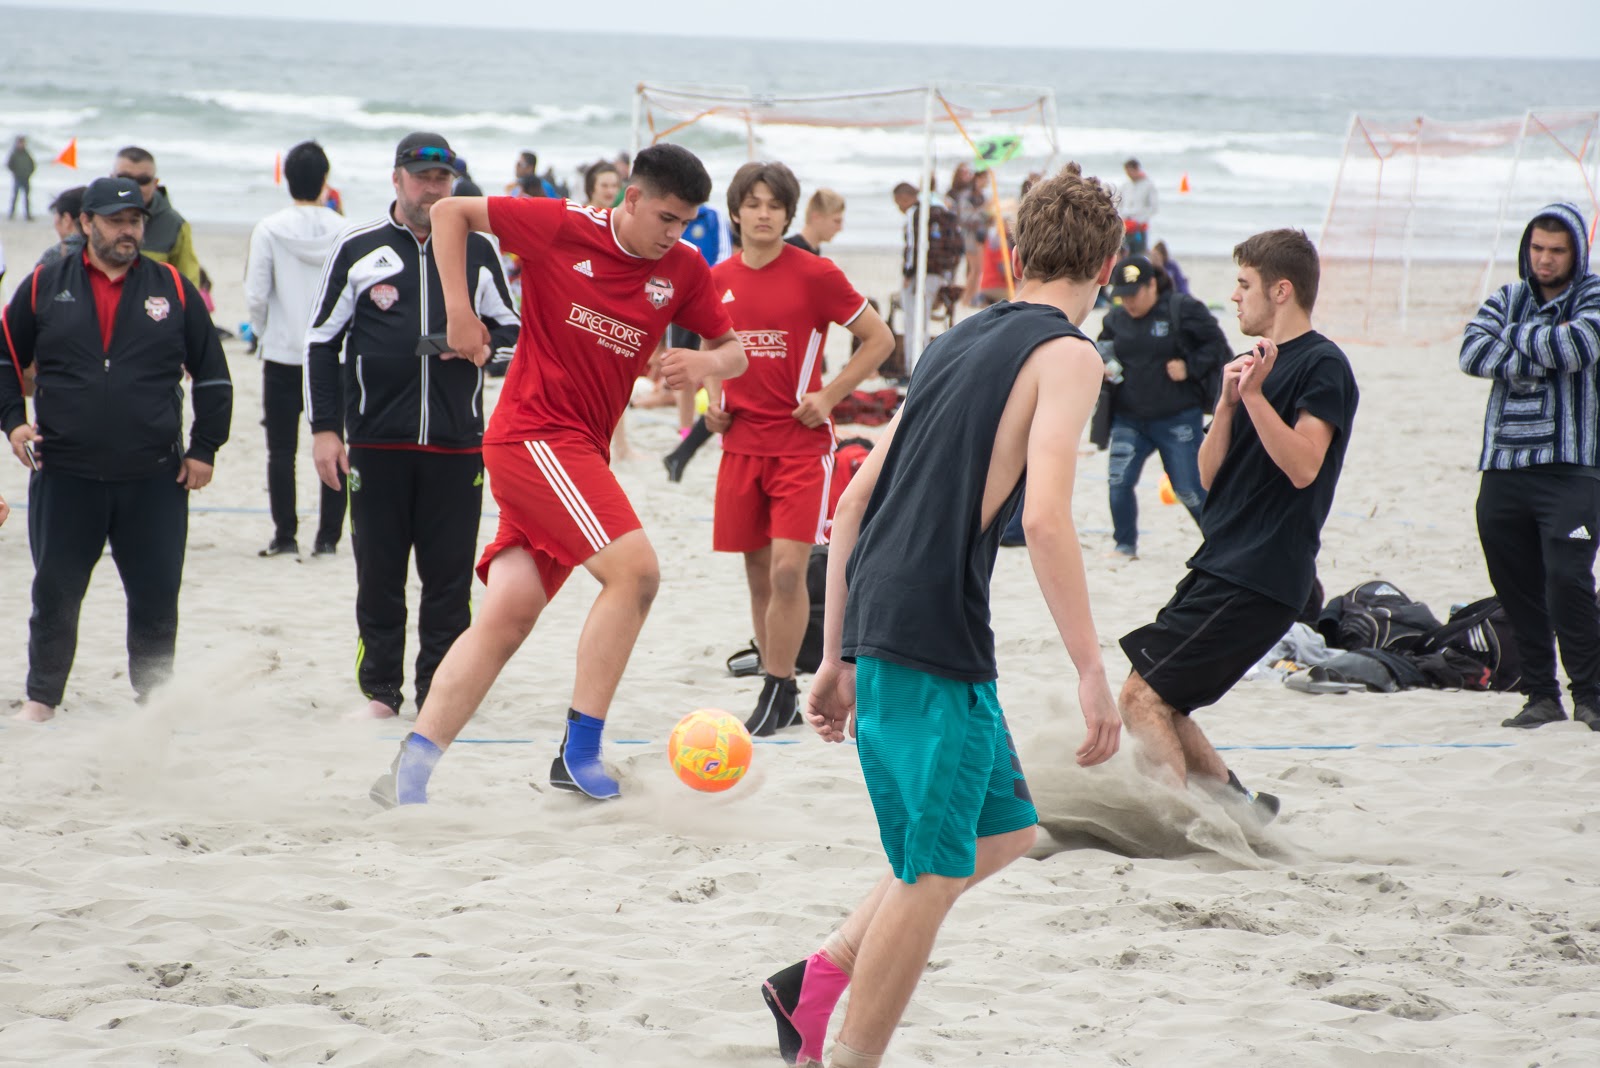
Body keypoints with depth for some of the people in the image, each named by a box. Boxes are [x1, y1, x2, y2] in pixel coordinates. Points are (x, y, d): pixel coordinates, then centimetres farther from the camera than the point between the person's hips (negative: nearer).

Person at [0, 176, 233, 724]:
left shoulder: (174, 289, 5)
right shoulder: (45, 287, 5)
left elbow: (212, 375, 10)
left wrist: (204, 450, 4)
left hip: (155, 479, 0)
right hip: (64, 475, 0)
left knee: (156, 597, 3)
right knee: (55, 594, 5)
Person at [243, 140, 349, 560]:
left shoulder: (269, 230, -8)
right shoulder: (344, 231, -4)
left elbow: (255, 296, -7)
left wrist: (265, 334, 10)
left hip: (283, 355, -1)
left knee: (282, 450, 5)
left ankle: (285, 536, 5)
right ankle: (328, 536, 6)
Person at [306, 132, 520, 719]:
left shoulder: (478, 250, 10)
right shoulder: (358, 248, 5)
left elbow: (512, 334, 17)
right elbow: (321, 342, 7)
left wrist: (481, 340, -7)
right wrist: (324, 428, 0)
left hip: (457, 444, 1)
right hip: (376, 442, -1)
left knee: (450, 575, 1)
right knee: (378, 575, 2)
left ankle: (439, 691, 8)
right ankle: (380, 689, 12)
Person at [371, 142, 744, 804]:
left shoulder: (683, 270, 6)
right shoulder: (561, 228, -8)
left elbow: (733, 351, 13)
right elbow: (450, 212, 1)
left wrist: (706, 363, -11)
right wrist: (459, 312, -7)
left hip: (582, 451, 6)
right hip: (535, 433, -6)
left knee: (508, 615, 1)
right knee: (634, 569, -19)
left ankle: (408, 775, 2)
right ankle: (580, 751, -12)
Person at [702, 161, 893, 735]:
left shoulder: (816, 274, -7)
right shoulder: (718, 280, 6)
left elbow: (880, 339, -1)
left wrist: (828, 396, -9)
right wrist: (714, 402, 6)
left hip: (801, 441, -4)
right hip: (741, 444, 5)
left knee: (788, 569, -14)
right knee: (758, 574, 7)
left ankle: (778, 691, -5)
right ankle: (782, 696, 17)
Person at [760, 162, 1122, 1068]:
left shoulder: (960, 340, 19)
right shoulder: (1066, 354, -4)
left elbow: (856, 500, 19)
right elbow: (1047, 517, -18)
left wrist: (841, 658, 22)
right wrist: (1091, 671, -16)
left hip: (875, 618, 8)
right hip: (935, 630, -8)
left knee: (1005, 828, 20)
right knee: (937, 870, 1)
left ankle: (817, 982, 19)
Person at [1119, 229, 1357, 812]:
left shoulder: (1323, 365, -8)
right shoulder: (1259, 362, 19)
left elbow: (1302, 466, -21)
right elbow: (1210, 476, 13)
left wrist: (1253, 393, -23)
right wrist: (1228, 400, -2)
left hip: (1261, 577, -10)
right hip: (1220, 566, 10)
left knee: (1142, 697, -14)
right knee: (1158, 702, 10)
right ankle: (1237, 805, 17)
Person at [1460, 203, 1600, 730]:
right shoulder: (1507, 300, 14)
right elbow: (1473, 353, -4)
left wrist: (1516, 337, -5)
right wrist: (1542, 350, -11)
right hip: (1503, 469, 4)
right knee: (1516, 587, 6)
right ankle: (1541, 694, 16)